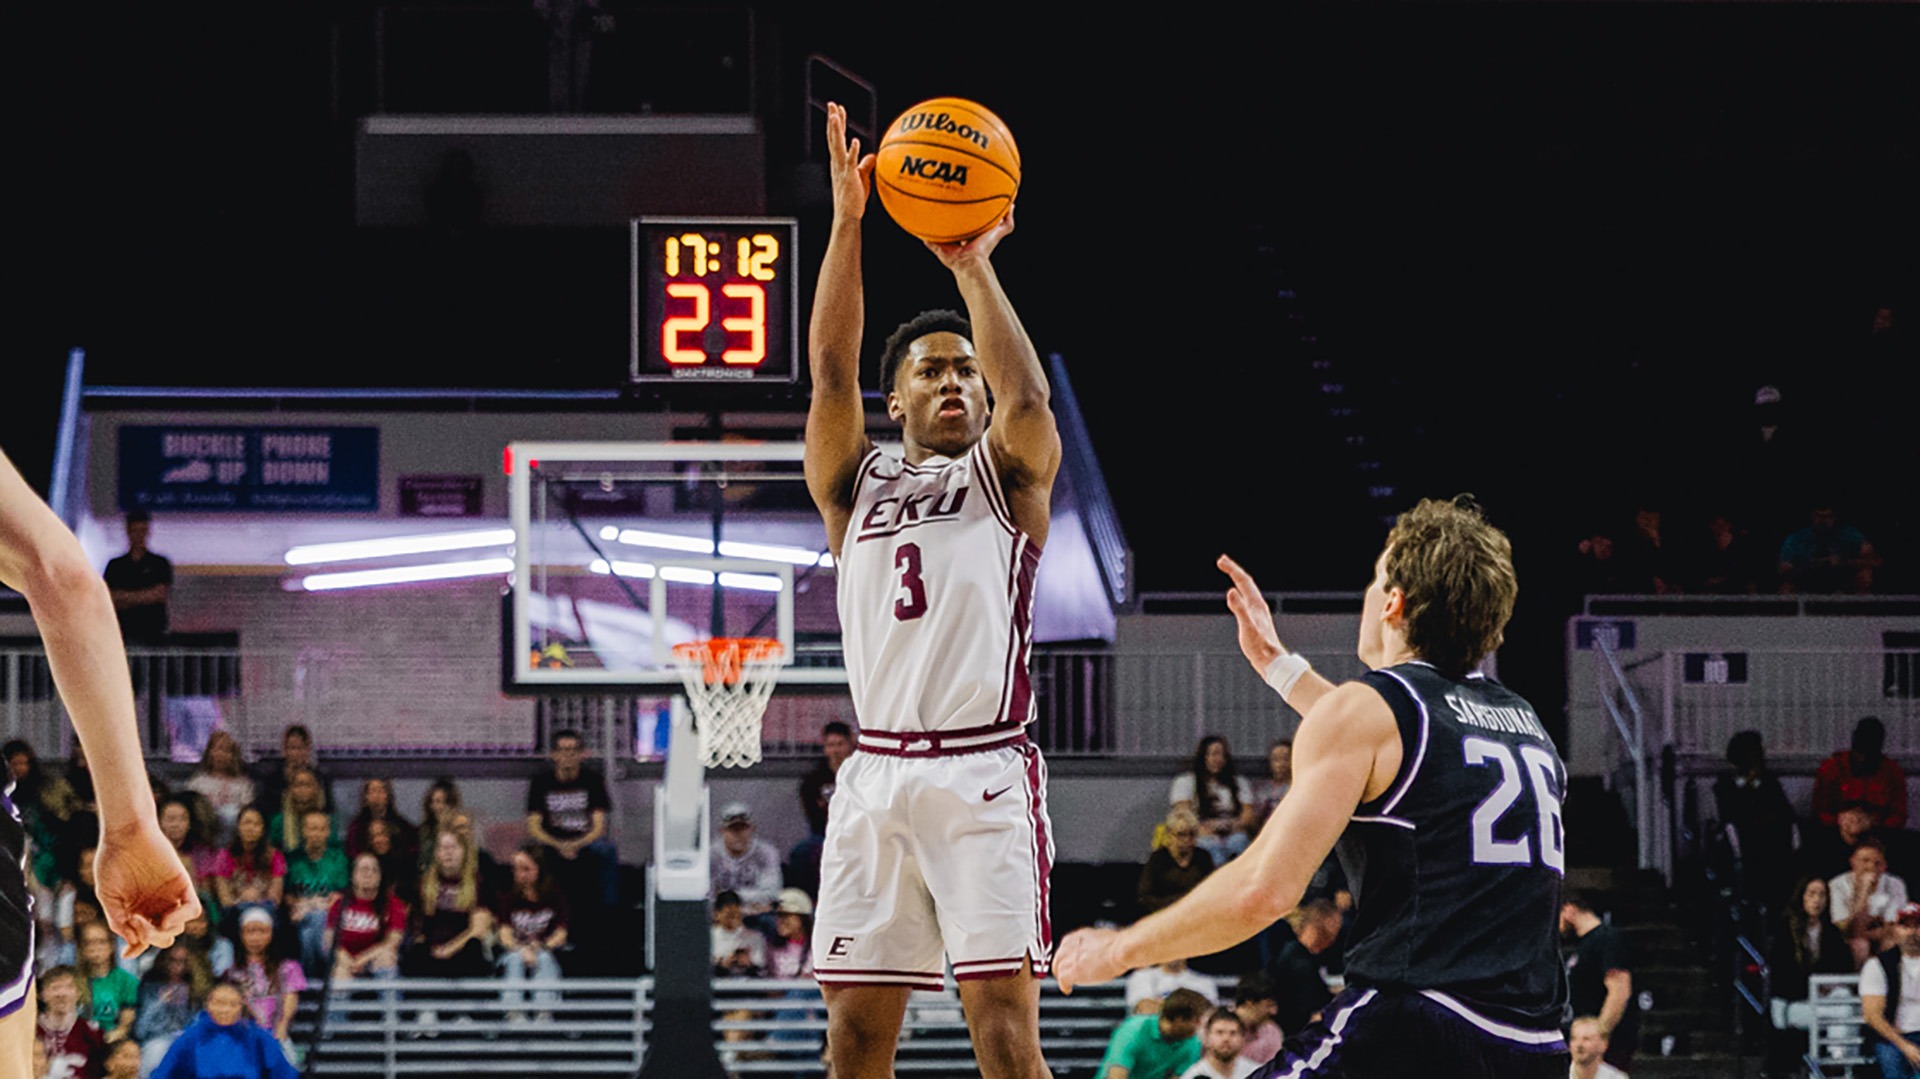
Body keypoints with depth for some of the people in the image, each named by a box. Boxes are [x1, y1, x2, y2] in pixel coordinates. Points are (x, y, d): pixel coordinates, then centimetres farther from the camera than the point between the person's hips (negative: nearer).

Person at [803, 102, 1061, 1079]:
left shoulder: (1008, 477, 13)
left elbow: (1025, 397, -9)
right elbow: (829, 374, 3)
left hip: (984, 775, -3)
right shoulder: (856, 485, 18)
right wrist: (847, 221, -6)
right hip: (876, 777, 3)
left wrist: (973, 266, -9)